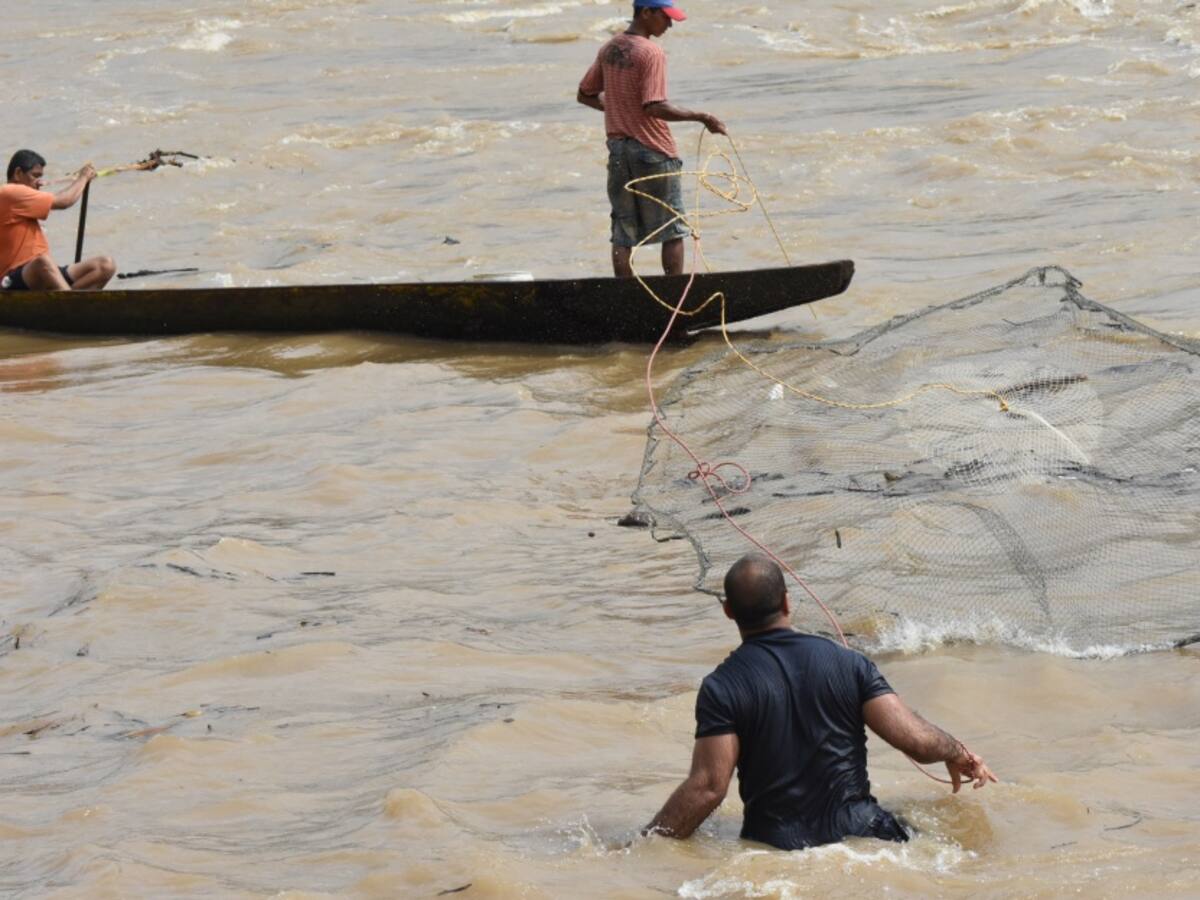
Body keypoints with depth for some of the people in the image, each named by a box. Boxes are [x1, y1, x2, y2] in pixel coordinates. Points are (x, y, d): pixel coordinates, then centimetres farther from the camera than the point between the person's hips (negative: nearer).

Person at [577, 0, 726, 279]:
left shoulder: (608, 50, 7)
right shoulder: (651, 53, -16)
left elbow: (585, 95, 15)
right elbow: (654, 107, -24)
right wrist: (701, 118, -22)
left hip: (617, 148, 6)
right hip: (653, 150, -6)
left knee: (623, 234, 8)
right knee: (673, 231, 5)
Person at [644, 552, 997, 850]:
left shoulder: (723, 687, -6)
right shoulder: (848, 664, 2)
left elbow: (707, 788, -13)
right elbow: (916, 740, 0)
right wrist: (959, 755, 22)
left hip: (776, 845, -3)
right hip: (857, 831, 3)